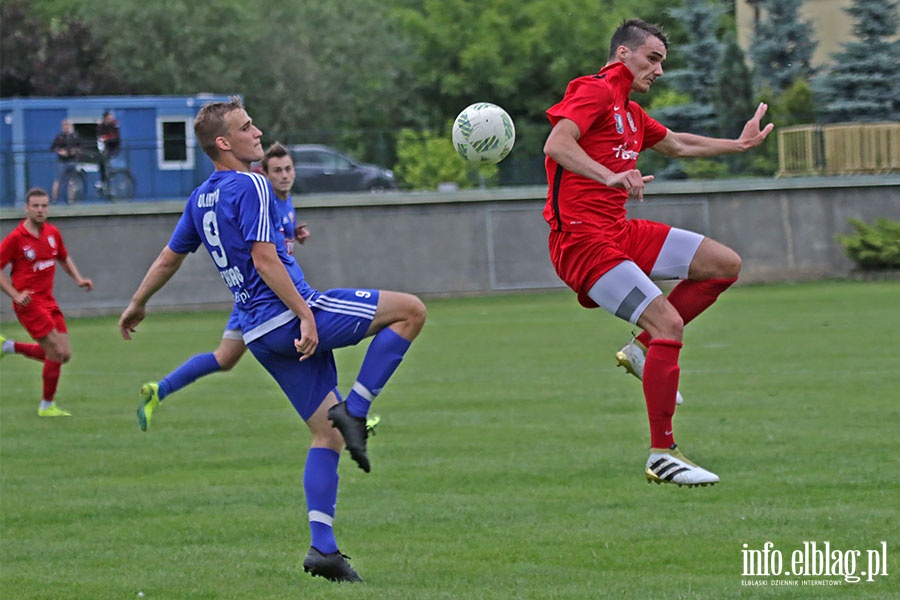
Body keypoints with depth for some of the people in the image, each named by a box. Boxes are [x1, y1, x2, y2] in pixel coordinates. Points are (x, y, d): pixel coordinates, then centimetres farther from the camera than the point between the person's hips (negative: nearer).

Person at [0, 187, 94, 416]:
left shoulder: (53, 233, 7)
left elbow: (64, 258, 24)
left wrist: (78, 279, 7)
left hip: (48, 300, 7)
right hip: (29, 301, -7)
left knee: (63, 355, 5)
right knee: (56, 352, -12)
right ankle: (47, 405, 5)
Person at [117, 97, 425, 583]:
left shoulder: (200, 199, 16)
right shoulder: (251, 187, -10)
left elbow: (169, 256, 25)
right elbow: (263, 258, -18)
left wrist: (137, 304, 41)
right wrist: (305, 315, -19)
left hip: (260, 333, 9)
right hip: (290, 315, -9)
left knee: (327, 433, 10)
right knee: (410, 310, -4)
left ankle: (323, 547, -1)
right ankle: (354, 411, -9)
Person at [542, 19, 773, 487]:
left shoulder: (630, 113, 22)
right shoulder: (596, 92, -8)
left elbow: (677, 145, 40)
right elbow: (557, 145, -26)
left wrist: (738, 145, 39)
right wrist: (611, 177, -40)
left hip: (619, 232, 10)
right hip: (583, 240, -10)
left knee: (725, 264, 5)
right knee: (668, 322, -20)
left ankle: (643, 348, 8)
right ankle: (661, 456, -15)